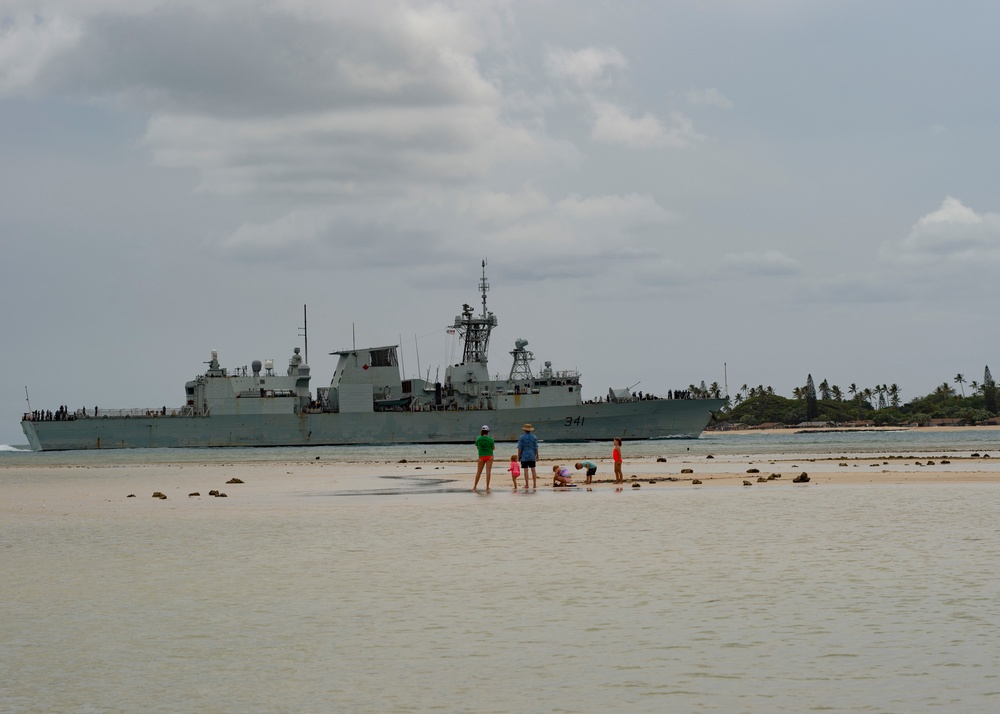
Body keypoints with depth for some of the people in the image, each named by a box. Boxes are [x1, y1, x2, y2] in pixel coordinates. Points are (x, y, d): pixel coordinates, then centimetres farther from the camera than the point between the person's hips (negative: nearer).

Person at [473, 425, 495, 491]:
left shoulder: (478, 438, -4)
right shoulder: (490, 439, -10)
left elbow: (477, 447, 6)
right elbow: (493, 448, -1)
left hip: (481, 456, 2)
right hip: (489, 456, -2)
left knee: (478, 472, 12)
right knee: (488, 471, -2)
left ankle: (475, 486, 18)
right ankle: (487, 487, -5)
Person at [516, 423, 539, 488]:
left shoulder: (522, 437, -7)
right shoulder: (534, 437, 2)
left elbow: (520, 448, -7)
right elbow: (536, 448, 3)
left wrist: (518, 456, -1)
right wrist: (537, 456, 11)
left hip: (524, 456, -3)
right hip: (532, 456, 3)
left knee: (525, 470, -1)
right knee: (533, 470, 5)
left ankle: (526, 485, -2)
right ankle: (534, 484, 4)